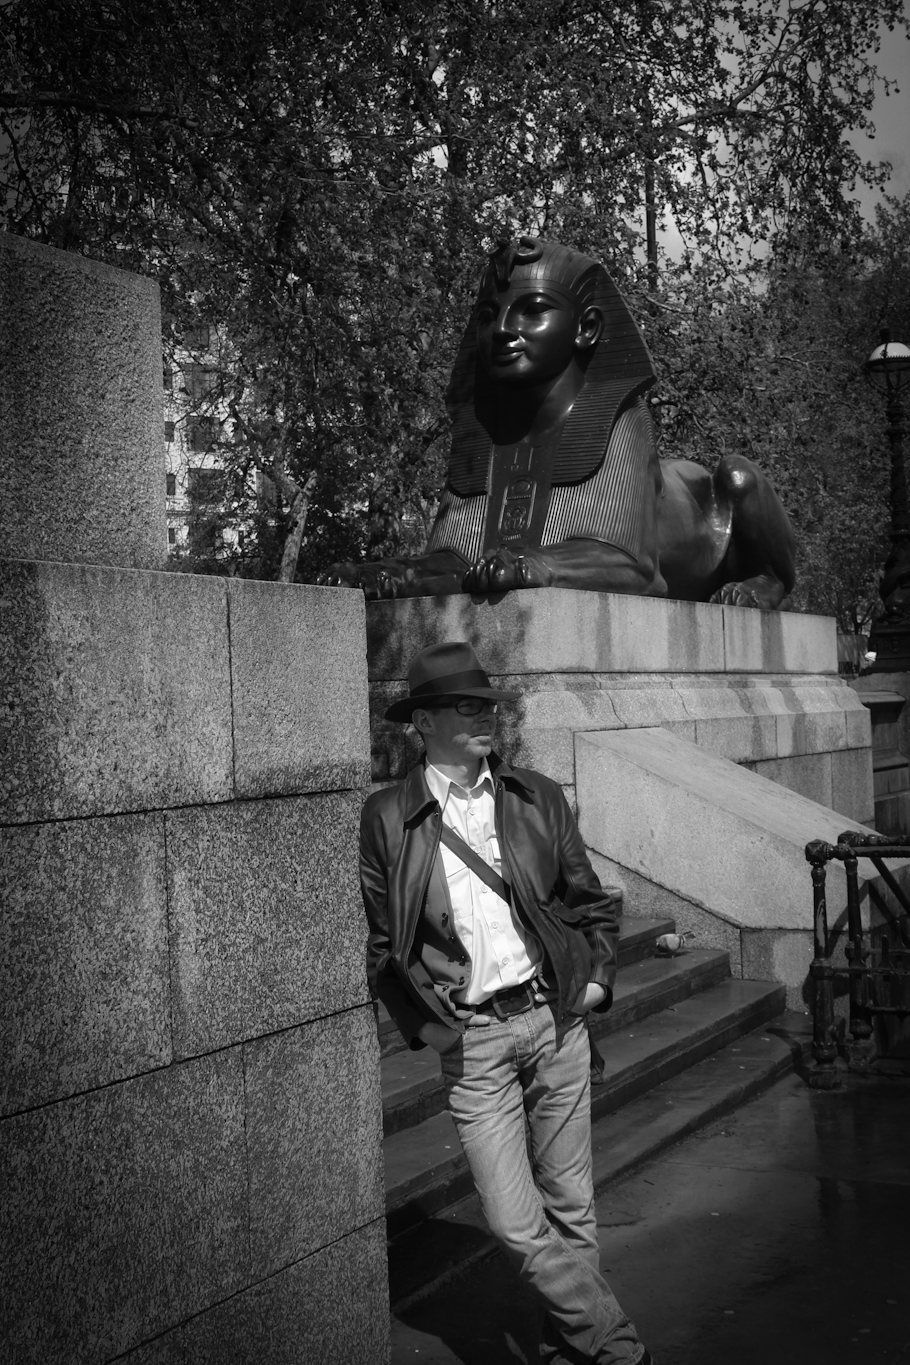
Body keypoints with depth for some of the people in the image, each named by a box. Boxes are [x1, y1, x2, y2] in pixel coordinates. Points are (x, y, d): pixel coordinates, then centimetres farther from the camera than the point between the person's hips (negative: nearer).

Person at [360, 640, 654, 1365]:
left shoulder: (538, 798, 4)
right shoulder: (387, 817, -5)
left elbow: (592, 901, 14)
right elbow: (375, 939, 0)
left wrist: (596, 979, 4)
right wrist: (424, 1024, -3)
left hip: (556, 1019, 3)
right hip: (471, 1039, -2)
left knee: (570, 1204, 11)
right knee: (516, 1224, -5)